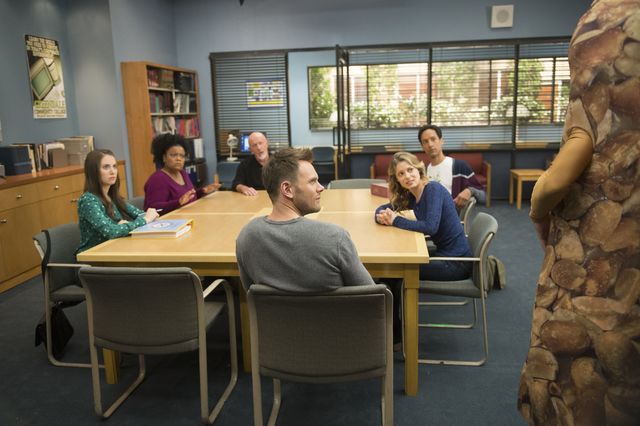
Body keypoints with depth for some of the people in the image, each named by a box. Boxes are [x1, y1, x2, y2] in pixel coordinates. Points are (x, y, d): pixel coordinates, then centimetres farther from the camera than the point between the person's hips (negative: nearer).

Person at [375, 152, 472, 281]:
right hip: (442, 254, 7)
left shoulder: (433, 189, -16)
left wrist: (396, 220, -17)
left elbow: (430, 227, -28)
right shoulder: (411, 197, 6)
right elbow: (383, 208, 17)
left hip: (456, 262, -7)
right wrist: (382, 216, -8)